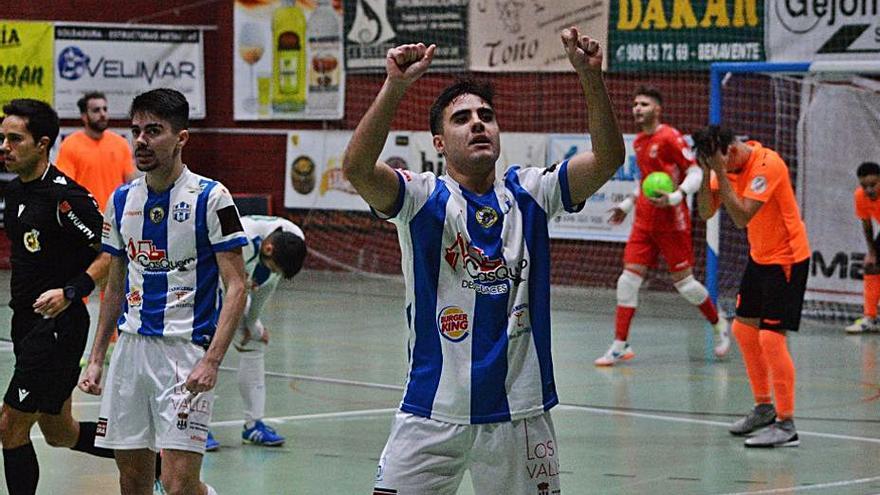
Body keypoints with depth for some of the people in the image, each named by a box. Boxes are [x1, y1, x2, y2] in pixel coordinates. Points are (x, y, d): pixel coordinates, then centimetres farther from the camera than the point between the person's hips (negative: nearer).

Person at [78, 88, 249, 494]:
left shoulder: (210, 198, -8)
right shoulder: (123, 199, 10)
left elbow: (236, 287, -10)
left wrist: (211, 360, -20)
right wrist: (96, 357, 15)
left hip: (187, 347, -6)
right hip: (132, 345, 6)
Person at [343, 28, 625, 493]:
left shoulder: (529, 194, 5)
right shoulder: (423, 198, -4)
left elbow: (608, 157, -7)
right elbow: (357, 167, -22)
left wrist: (590, 76, -19)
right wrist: (396, 85, -33)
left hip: (521, 410, 3)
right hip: (433, 413, -2)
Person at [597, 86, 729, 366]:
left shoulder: (670, 138, -13)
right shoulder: (639, 142, 12)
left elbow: (695, 173, -14)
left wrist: (674, 197, -27)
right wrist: (627, 204, 21)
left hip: (672, 222, -7)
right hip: (644, 221, 7)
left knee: (683, 282, 1)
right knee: (628, 279, -3)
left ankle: (719, 325, 26)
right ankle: (620, 346, -1)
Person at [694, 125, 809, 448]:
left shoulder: (767, 165, -26)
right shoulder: (731, 164, 0)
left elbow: (741, 217, -32)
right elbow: (707, 212, -1)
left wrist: (720, 172, -32)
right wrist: (706, 173, -15)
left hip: (787, 258, -9)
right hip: (759, 256, 9)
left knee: (771, 337, -15)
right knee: (744, 329, 15)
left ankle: (786, 426, -10)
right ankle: (764, 409, 30)